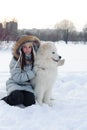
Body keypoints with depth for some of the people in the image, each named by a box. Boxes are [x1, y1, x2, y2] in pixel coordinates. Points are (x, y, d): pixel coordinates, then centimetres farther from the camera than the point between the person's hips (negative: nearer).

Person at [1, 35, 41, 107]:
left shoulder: (34, 58, -1)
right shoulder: (16, 59, -14)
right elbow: (16, 77, -20)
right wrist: (33, 73, -19)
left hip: (27, 85, 4)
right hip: (15, 83, -4)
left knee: (30, 102, -22)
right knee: (17, 98, -33)